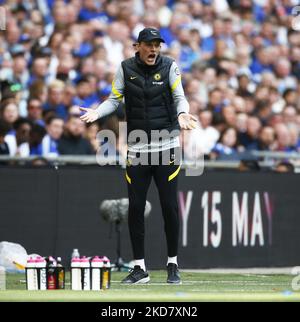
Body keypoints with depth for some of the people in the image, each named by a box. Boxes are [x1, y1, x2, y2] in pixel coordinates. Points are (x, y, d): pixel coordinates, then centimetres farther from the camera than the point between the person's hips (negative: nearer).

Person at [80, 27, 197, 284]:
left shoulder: (169, 66, -1)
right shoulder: (125, 69, 2)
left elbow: (180, 97, -6)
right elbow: (114, 99, 5)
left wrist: (182, 113, -27)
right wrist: (97, 113, -14)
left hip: (166, 145, -1)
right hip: (136, 148, 2)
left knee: (169, 206, -1)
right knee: (135, 208, 0)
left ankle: (173, 265, 11)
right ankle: (140, 268, 9)